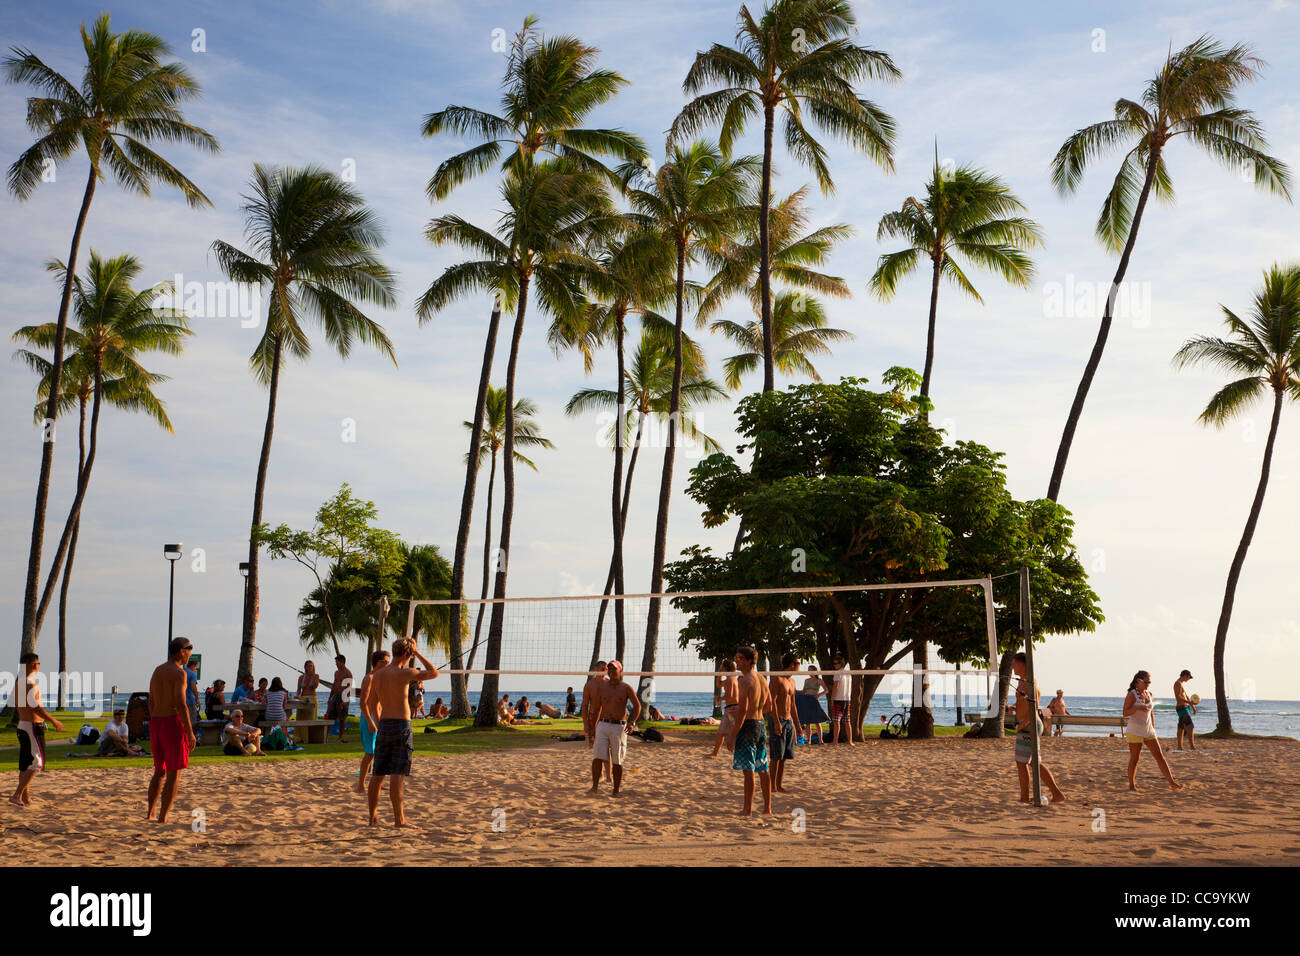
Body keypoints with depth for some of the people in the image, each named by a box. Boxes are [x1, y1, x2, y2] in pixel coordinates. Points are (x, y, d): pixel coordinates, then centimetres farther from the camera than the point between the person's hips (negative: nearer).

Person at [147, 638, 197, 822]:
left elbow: (151, 702, 17)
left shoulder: (157, 670, 14)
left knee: (159, 771, 18)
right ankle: (163, 817, -2)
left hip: (155, 723, 8)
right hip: (173, 723, -8)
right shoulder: (179, 672, -11)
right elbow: (180, 704, -18)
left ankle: (150, 813, 15)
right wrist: (190, 732, -15)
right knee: (174, 773, -1)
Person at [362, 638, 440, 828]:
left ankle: (373, 816, 20)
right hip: (401, 726, -6)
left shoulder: (377, 675, 9)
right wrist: (418, 655, 5)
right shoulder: (403, 673, -11)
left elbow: (372, 705, 16)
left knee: (378, 774, 12)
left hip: (384, 726, 6)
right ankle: (399, 819, -6)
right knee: (397, 775, -7)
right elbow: (434, 673, -2)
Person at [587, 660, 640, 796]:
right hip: (603, 725, 2)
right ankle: (595, 786, -3)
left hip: (619, 727, -2)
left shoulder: (626, 687, 0)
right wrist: (592, 727, 14)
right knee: (597, 756, -11)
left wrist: (632, 722, -12)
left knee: (617, 761, 1)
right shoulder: (601, 687, 7)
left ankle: (616, 791, 10)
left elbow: (637, 706, 3)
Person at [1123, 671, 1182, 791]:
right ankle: (1132, 785, 14)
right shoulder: (1131, 695, -9)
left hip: (1148, 731, 6)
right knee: (1134, 758, 1)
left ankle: (1172, 783, -7)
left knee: (1160, 756, -2)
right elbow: (1125, 713, -15)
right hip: (1134, 731, -5)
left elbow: (1151, 714, 17)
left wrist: (1153, 731, 19)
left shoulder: (1149, 694, 9)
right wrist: (1138, 707, -30)